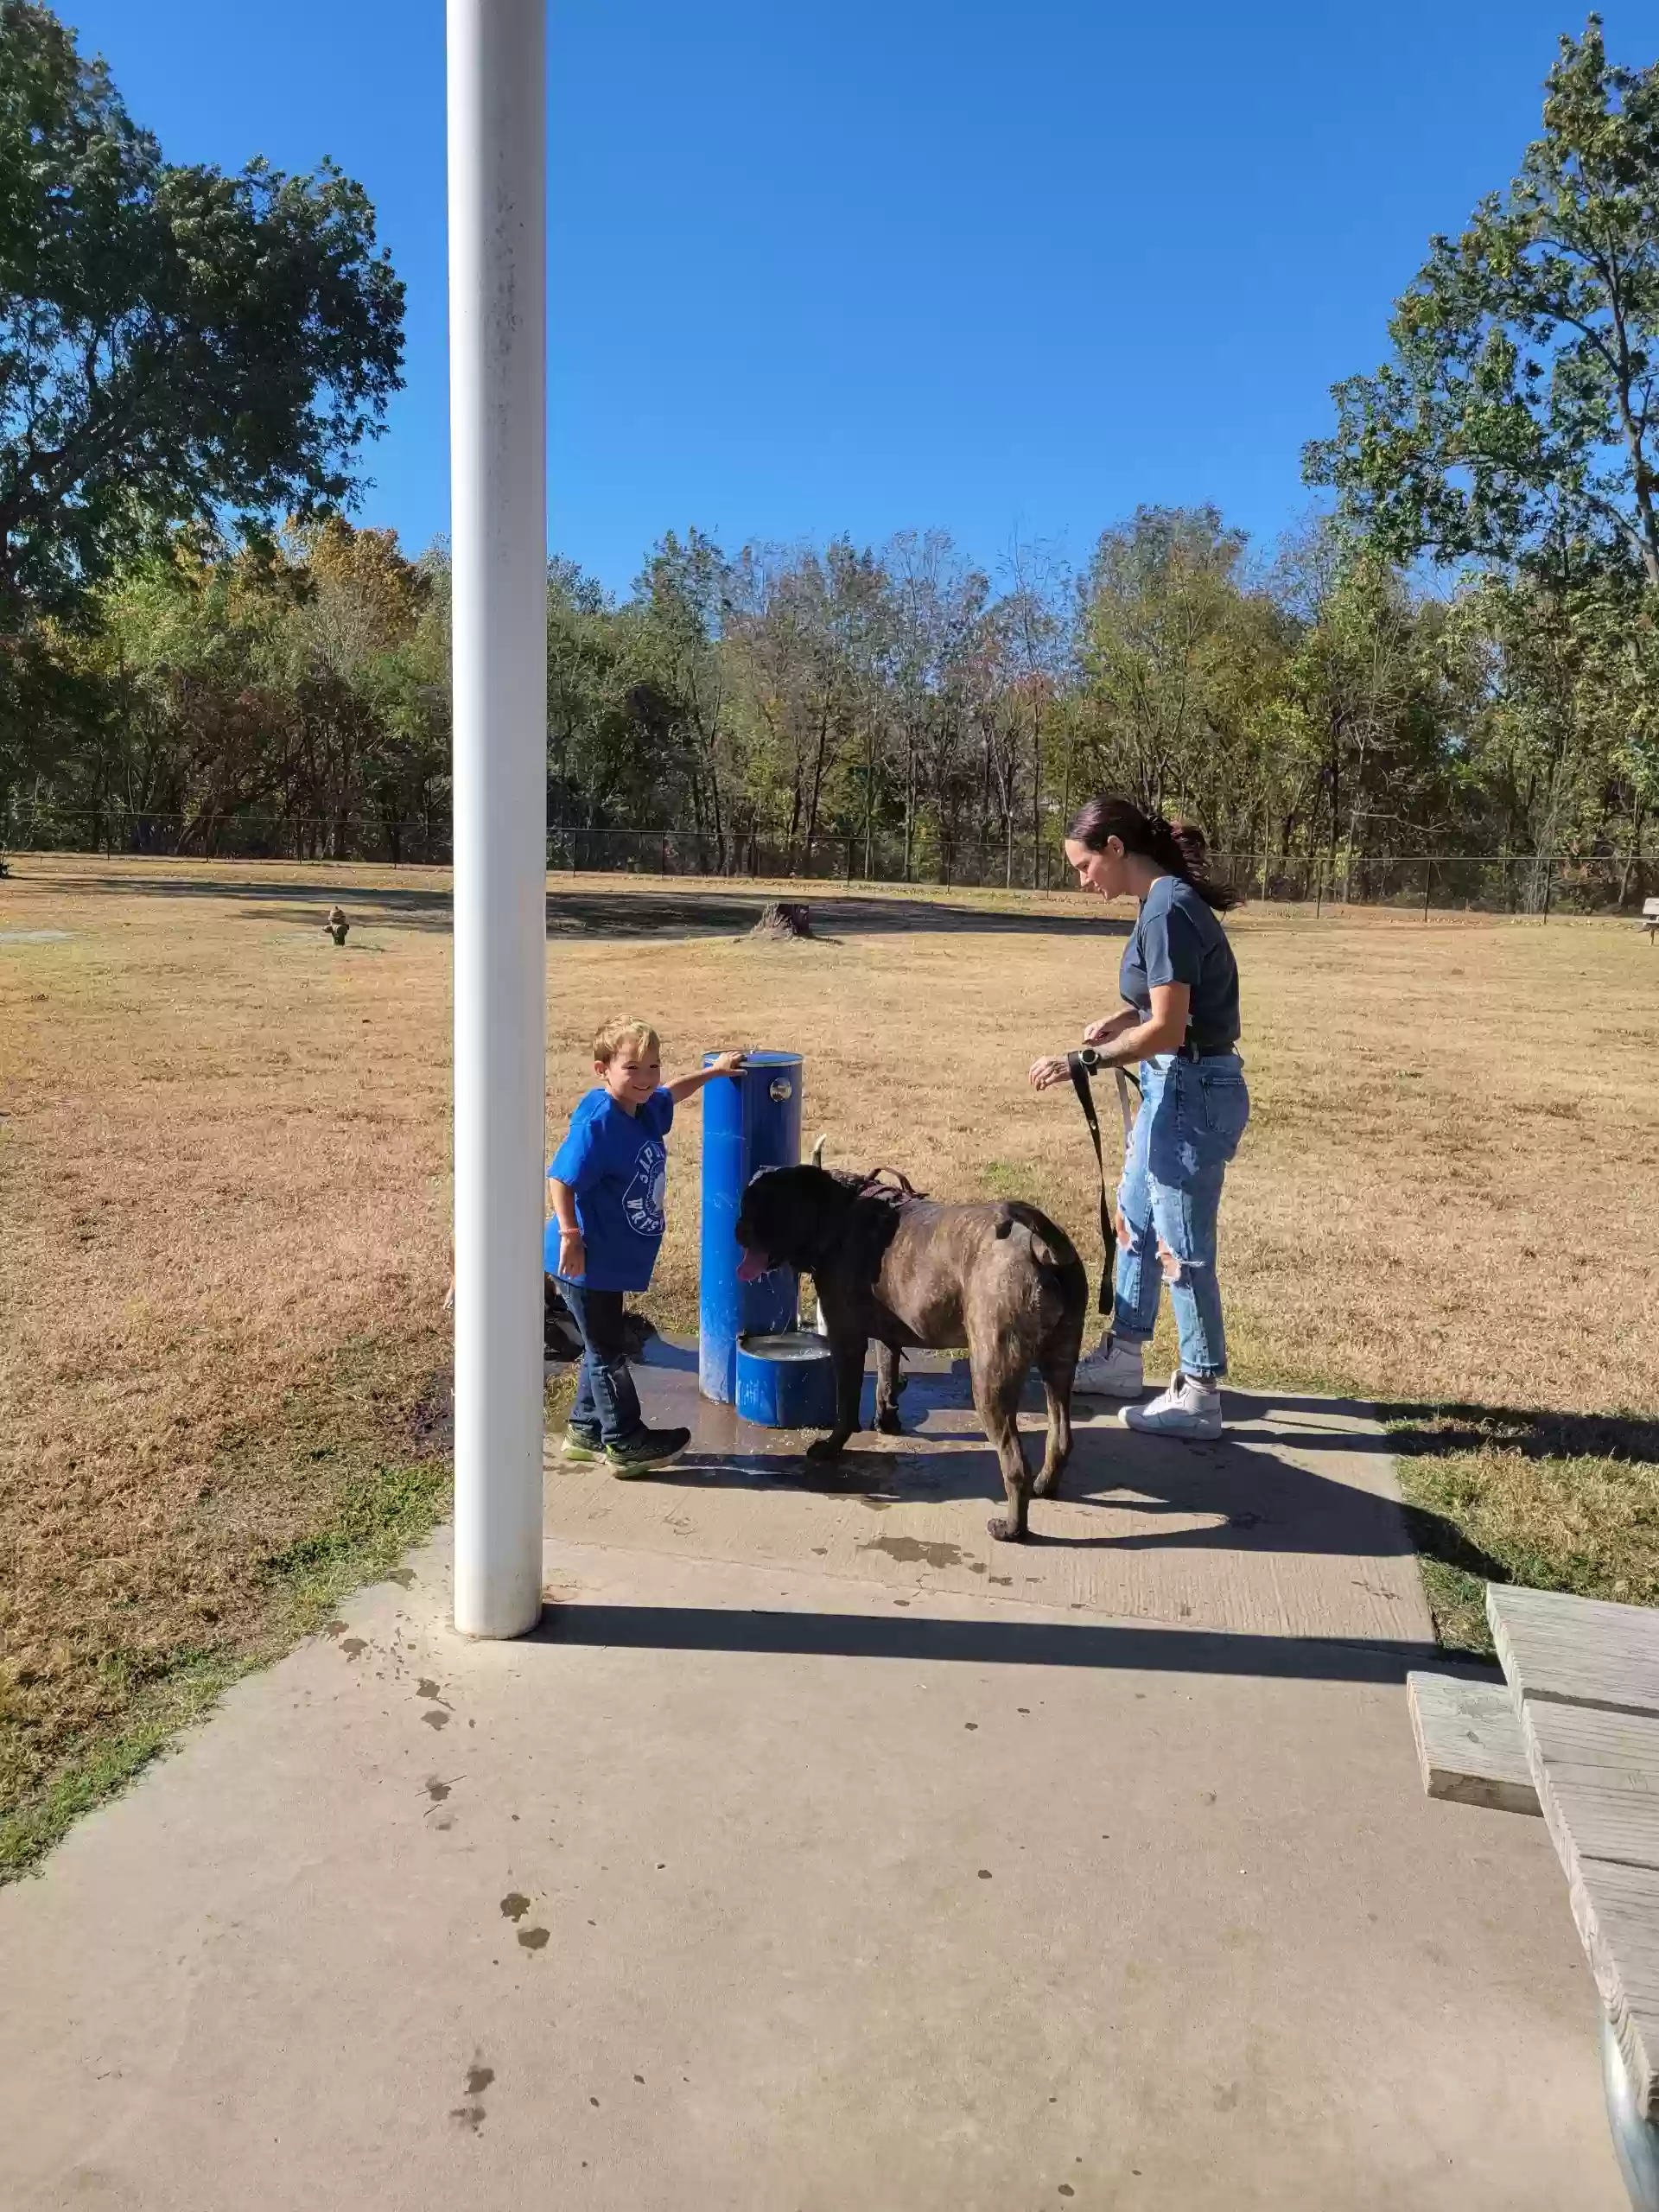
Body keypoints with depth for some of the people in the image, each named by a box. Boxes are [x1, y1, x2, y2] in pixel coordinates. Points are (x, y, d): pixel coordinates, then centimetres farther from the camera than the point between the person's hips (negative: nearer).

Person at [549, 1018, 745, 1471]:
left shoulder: (646, 1110, 2)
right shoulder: (597, 1124, -24)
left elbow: (670, 1093, 26)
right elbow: (561, 1180, -25)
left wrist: (713, 1071, 32)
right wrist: (570, 1237, -27)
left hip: (611, 1260, 9)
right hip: (586, 1262, -9)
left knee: (603, 1348, 20)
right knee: (607, 1353, 3)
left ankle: (585, 1431, 35)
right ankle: (625, 1443, 14)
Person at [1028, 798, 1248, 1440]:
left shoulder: (1166, 912, -21)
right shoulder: (1167, 902, 9)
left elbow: (1167, 1030, -24)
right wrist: (1119, 1021, 2)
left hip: (1193, 1094, -10)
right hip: (1176, 1087, 10)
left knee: (1181, 1246, 0)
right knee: (1134, 1222, 20)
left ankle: (1200, 1395, 13)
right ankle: (1122, 1358, 35)